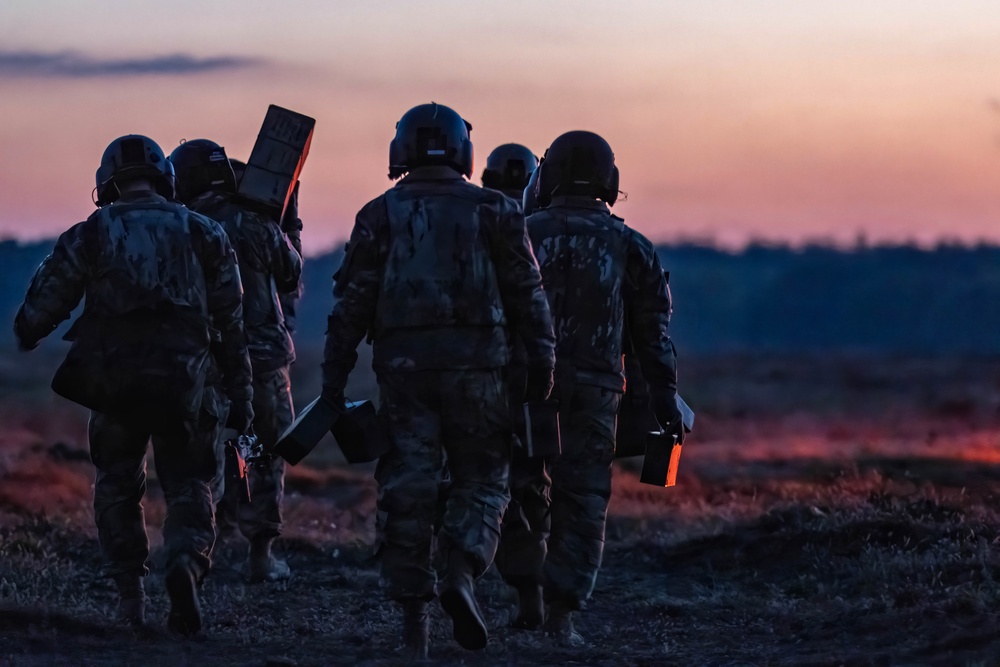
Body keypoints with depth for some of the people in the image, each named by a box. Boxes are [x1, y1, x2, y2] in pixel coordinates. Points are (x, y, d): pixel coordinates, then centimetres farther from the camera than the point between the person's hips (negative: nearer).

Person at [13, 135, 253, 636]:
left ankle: (129, 595, 12)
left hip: (113, 376, 0)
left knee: (117, 483, 18)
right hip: (185, 376, 0)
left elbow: (45, 301, 7)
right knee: (187, 484, 9)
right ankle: (186, 561, -20)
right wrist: (239, 394, 12)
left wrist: (27, 334, 30)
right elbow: (231, 323, 7)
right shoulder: (203, 234, 9)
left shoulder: (89, 235, 4)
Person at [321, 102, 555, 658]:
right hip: (475, 363, -1)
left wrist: (334, 376, 5)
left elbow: (352, 301, 3)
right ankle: (460, 575, -14)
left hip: (403, 365, 1)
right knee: (481, 478, 10)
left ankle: (413, 619, 3)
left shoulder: (379, 215, 6)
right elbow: (527, 294, 2)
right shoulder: (493, 211, 5)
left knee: (406, 489, 4)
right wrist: (541, 361, 5)